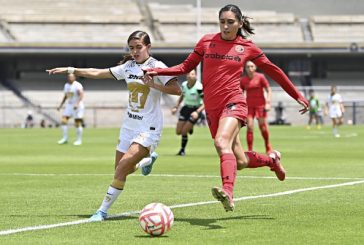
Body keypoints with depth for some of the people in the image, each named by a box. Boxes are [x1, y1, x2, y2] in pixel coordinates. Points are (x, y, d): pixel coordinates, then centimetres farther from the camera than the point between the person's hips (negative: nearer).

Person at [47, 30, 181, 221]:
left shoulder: (156, 66, -11)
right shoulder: (128, 66, 8)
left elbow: (176, 90, -21)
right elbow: (99, 73, 15)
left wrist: (152, 84, -28)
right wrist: (70, 70, 13)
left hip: (149, 129, -7)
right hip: (129, 125, 7)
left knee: (122, 167, -19)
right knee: (121, 172, 13)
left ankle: (103, 210, -12)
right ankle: (148, 159, 44)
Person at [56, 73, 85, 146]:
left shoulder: (77, 85, -14)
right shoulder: (66, 85, 11)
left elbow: (81, 95, -24)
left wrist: (77, 104, -35)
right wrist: (60, 105, 16)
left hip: (78, 106, -7)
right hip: (69, 105, 7)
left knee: (78, 123, -3)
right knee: (63, 121, -3)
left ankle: (79, 140, 7)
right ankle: (65, 138, 6)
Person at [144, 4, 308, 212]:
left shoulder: (247, 47, 4)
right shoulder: (207, 41, 9)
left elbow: (273, 71, 13)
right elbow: (186, 67, 16)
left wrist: (298, 96, 17)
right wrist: (157, 71, 2)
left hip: (233, 103, -4)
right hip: (212, 108, 4)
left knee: (222, 142, -32)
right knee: (239, 161, 7)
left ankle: (228, 192, -47)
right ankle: (272, 159, 37)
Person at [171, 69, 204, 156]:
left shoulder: (198, 87, -23)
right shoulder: (184, 85, -5)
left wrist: (197, 112, -31)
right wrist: (176, 107, 6)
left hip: (196, 110, -6)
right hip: (186, 108, 6)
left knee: (184, 132, -11)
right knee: (178, 132, 2)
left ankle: (182, 150, 13)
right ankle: (189, 128, 36)